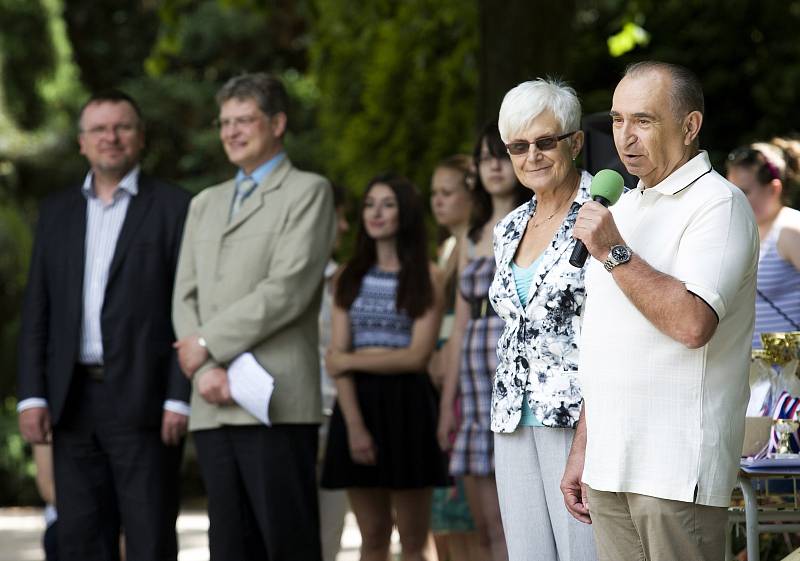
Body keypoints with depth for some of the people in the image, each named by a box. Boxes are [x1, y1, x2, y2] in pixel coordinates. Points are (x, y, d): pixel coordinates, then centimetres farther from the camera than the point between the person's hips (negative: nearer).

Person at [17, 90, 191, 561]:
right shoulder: (57, 211, 14)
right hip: (74, 399, 4)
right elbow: (37, 310, 12)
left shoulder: (173, 208, 0)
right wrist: (32, 395, 3)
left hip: (142, 398, -4)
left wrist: (179, 399, -11)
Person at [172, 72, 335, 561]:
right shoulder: (205, 204, 24)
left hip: (276, 403, -6)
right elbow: (186, 297, 14)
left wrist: (209, 343, -8)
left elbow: (288, 290, -10)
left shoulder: (308, 192, 3)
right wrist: (206, 371, -4)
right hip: (213, 405, 6)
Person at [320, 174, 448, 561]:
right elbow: (337, 358, 1)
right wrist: (355, 425, -11)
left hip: (407, 404, -3)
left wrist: (350, 360, -5)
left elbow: (417, 356, -7)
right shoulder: (349, 277, 10)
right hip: (357, 403, 3)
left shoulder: (425, 277, 2)